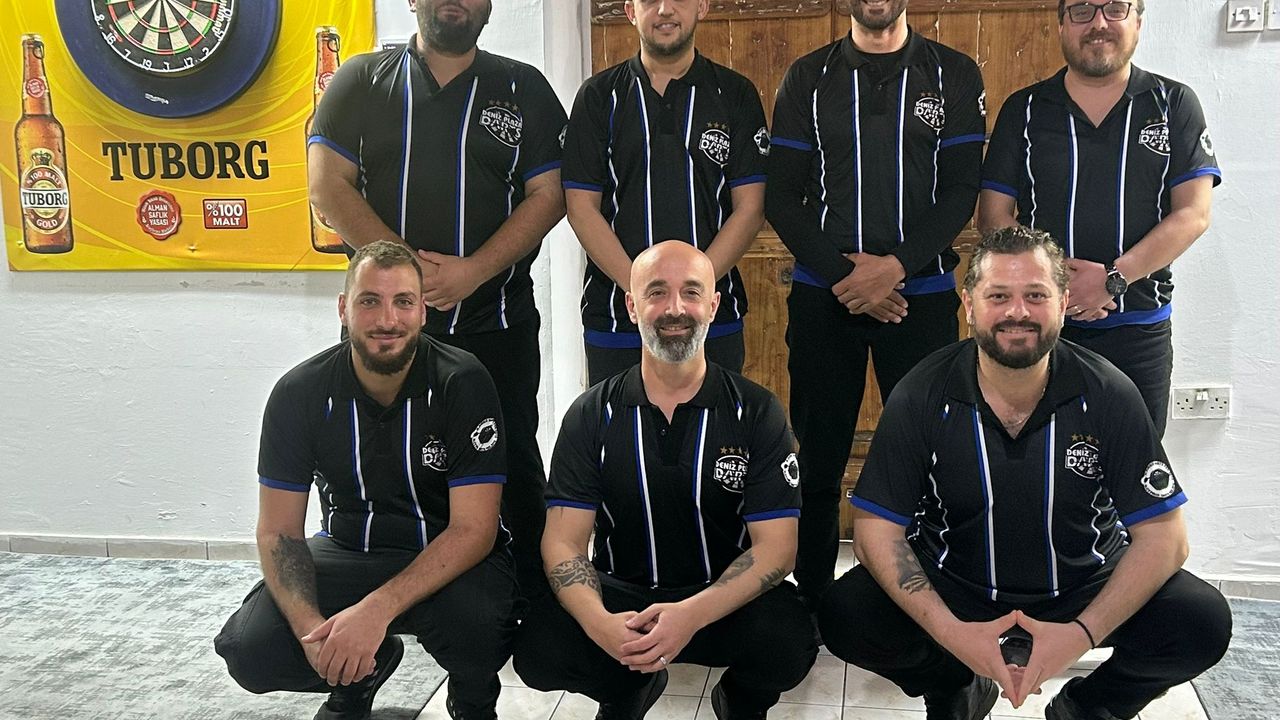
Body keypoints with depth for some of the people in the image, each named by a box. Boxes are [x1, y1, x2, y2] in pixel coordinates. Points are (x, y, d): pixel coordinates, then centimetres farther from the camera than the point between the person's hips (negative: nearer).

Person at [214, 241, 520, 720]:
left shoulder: (463, 384, -19)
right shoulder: (300, 393, -11)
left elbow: (474, 529, -20)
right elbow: (278, 531, -7)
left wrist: (377, 610, -33)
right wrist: (311, 628, -27)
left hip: (450, 560, -2)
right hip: (348, 552, 3)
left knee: (477, 625, -35)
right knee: (248, 649, -20)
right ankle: (359, 674, 14)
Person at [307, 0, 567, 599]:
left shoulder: (524, 89, 7)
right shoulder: (360, 82, 8)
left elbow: (548, 195, -1)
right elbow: (328, 186, -1)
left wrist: (473, 270, -14)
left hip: (496, 322, -1)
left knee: (513, 465, 4)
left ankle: (536, 604, 15)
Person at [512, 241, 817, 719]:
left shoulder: (756, 411, -6)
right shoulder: (592, 415, -3)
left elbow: (775, 545, -12)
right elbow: (563, 542, -8)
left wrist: (693, 614, -30)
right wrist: (599, 622, -30)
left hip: (726, 599, -1)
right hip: (620, 594, 1)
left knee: (788, 645, -32)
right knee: (540, 648, -27)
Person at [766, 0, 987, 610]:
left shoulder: (954, 75, 8)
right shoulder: (808, 78, 9)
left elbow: (961, 190, 0)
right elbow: (781, 197, 4)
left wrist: (896, 266, -14)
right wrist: (840, 272, -10)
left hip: (922, 293, 0)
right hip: (823, 296, 1)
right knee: (817, 461, 3)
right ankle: (811, 608, 15)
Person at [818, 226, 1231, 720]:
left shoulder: (1108, 395, -13)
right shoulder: (922, 396, -14)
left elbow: (1161, 535, -12)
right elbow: (877, 530, -14)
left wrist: (1083, 633, -26)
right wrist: (951, 632, -28)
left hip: (1084, 590, 1)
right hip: (951, 587, 0)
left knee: (1203, 622, -23)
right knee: (845, 617, -25)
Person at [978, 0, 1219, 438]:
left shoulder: (1175, 105, 4)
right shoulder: (1023, 110, 6)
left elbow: (1194, 213, -4)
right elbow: (994, 214, 1)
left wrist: (1113, 278, -17)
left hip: (1140, 327, 0)